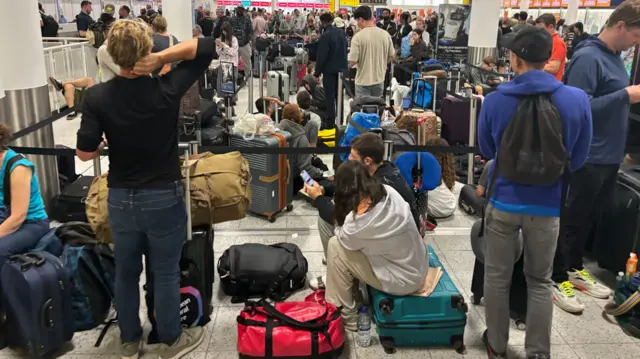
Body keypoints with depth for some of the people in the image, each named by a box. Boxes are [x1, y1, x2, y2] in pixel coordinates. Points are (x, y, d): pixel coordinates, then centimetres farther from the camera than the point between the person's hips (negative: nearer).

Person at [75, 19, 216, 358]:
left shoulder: (97, 96, -11)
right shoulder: (167, 89, -14)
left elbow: (85, 152, -11)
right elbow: (207, 46, -6)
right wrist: (160, 58, -16)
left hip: (120, 198, 2)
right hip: (163, 197, -2)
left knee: (126, 272, 18)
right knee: (166, 272, 13)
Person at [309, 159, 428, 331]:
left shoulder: (362, 218, -29)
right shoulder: (388, 191, -7)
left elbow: (343, 237, -5)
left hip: (404, 279, -8)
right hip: (418, 267, 8)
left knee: (335, 246, -8)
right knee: (353, 240, 12)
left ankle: (347, 314, 7)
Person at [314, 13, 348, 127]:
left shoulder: (325, 36, -17)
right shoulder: (342, 32, 4)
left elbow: (321, 56, -17)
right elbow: (345, 50, 11)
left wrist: (317, 73, -10)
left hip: (330, 70, -7)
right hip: (342, 68, 7)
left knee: (329, 96, -1)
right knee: (339, 95, 16)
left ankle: (330, 121, 1)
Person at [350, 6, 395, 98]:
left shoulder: (358, 36, -17)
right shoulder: (385, 34, -3)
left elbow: (352, 62, -17)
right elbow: (391, 57, 6)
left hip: (363, 81, -4)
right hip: (379, 80, 4)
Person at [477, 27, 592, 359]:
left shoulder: (494, 100, -12)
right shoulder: (577, 99, -11)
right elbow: (577, 159, 1)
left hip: (503, 201, 0)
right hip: (547, 205, 1)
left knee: (496, 277, 15)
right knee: (540, 282, 16)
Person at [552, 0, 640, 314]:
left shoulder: (613, 57, 11)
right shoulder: (588, 57, -18)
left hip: (609, 155, 9)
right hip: (588, 157, -9)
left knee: (591, 217, 19)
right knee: (573, 219, 3)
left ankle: (574, 268, 34)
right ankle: (556, 278, 16)